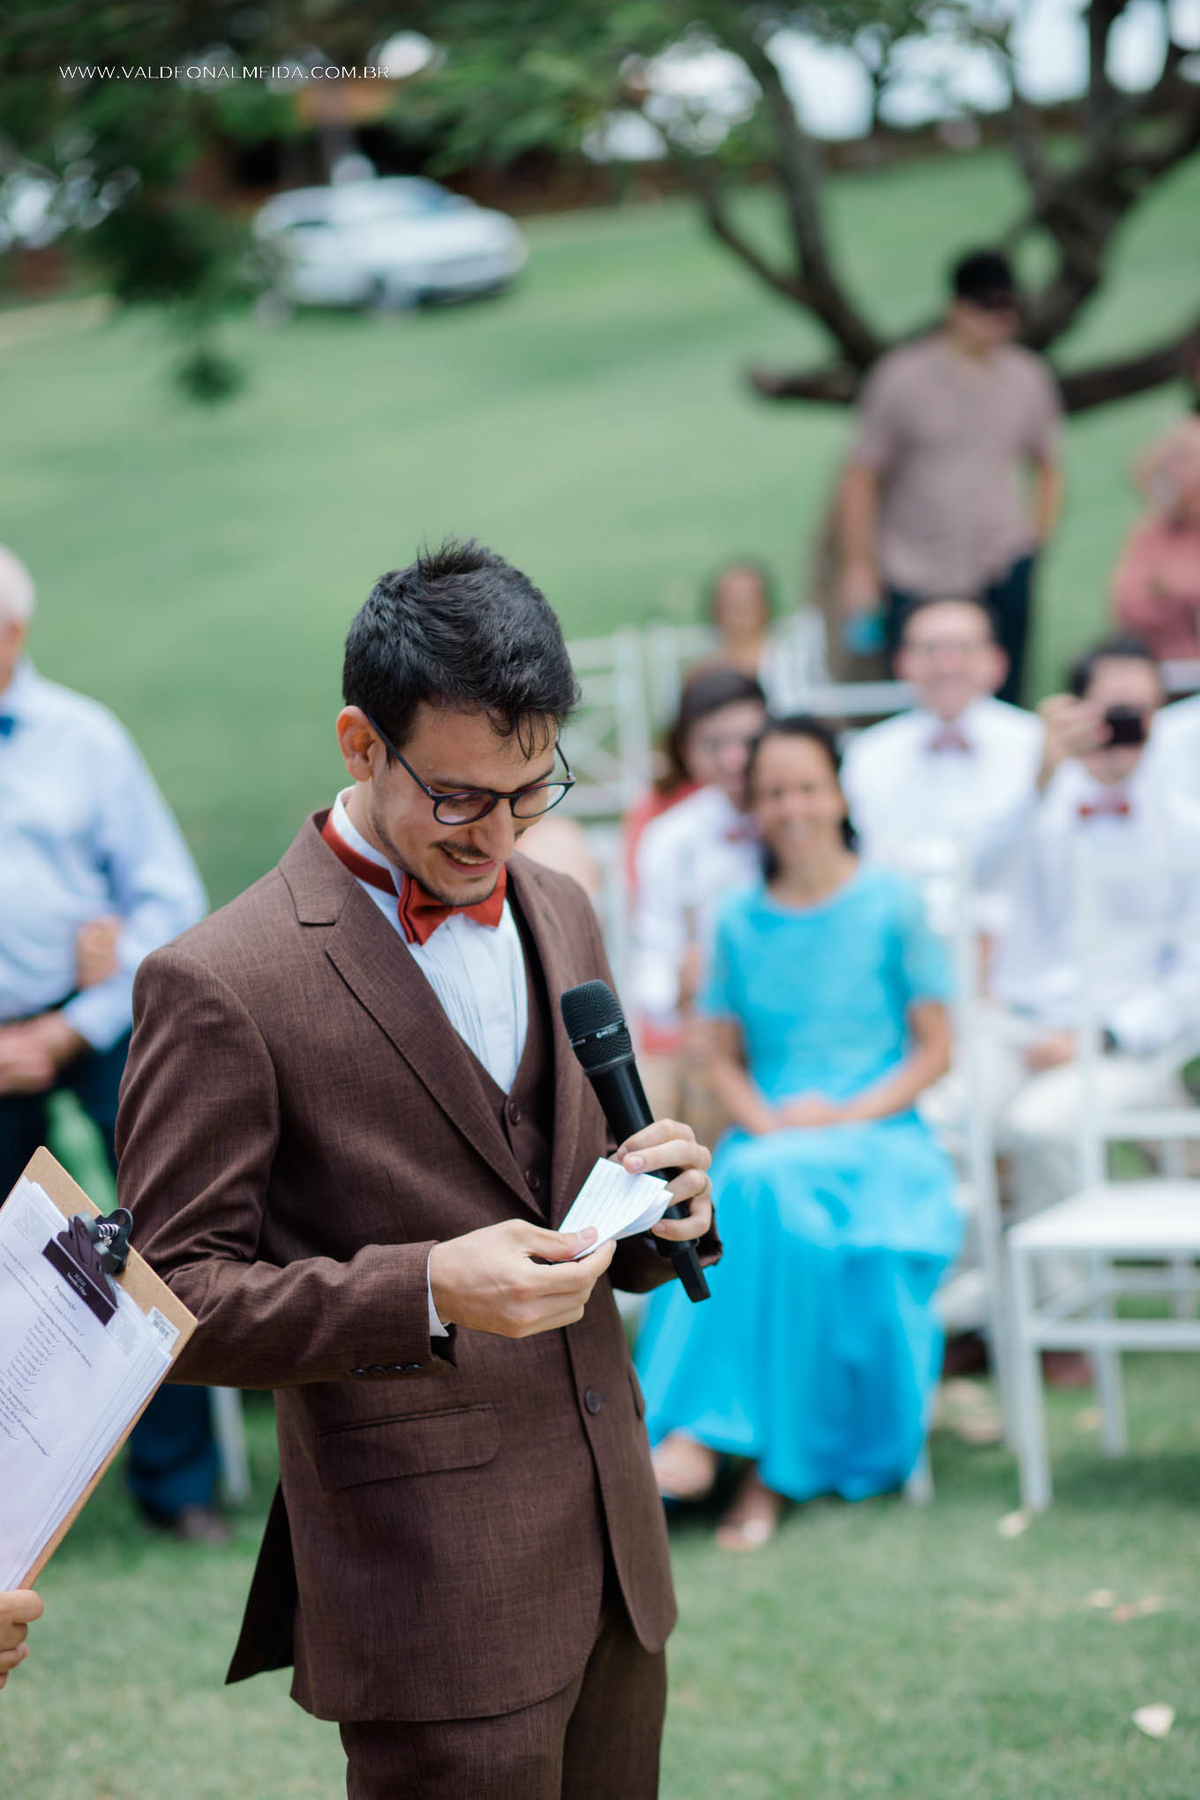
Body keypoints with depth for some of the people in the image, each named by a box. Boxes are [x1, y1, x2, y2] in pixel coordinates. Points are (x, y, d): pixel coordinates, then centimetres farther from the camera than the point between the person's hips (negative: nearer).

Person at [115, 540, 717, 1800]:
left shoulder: (560, 915, 11)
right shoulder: (220, 986, -14)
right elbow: (180, 1298, -13)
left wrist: (656, 1208, -4)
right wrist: (426, 1294, -26)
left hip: (610, 1545, 7)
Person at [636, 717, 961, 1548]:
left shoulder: (892, 905, 3)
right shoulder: (741, 921, 12)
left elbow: (935, 1052, 3)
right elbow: (724, 1058, 15)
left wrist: (847, 1114, -11)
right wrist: (764, 1119, -6)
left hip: (878, 1138, -3)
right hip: (768, 1140, 3)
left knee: (763, 1190, -36)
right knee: (722, 1208, -33)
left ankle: (705, 1429, -32)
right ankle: (770, 1462, -33)